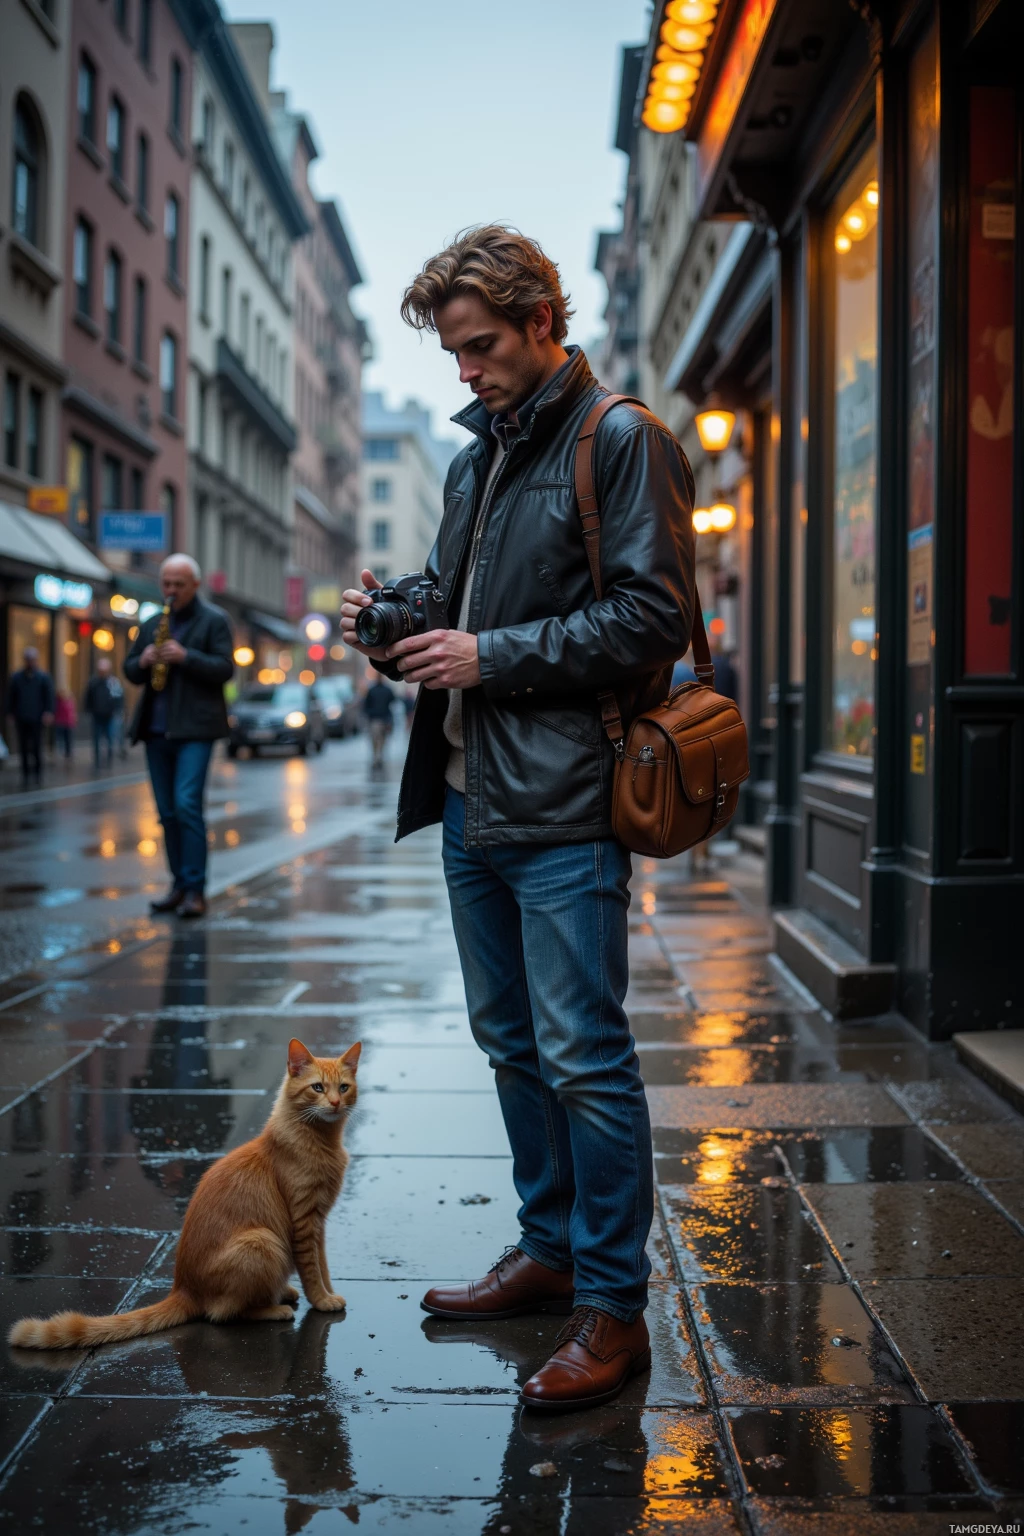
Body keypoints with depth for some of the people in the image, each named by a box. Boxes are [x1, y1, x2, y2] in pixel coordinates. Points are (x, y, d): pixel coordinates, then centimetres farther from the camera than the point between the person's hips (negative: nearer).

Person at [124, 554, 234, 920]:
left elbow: (224, 668, -9)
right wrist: (143, 661, -6)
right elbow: (130, 670, 16)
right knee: (167, 811, 8)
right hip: (155, 729, 6)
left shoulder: (214, 621, 0)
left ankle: (195, 890, -9)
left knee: (186, 804, -14)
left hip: (194, 729, -6)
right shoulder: (151, 624, 17)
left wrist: (185, 657, -21)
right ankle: (179, 884, 16)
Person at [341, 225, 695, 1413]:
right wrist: (400, 624, 4)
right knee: (511, 1041, 16)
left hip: (564, 808, -8)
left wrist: (494, 656, -16)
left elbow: (652, 615, -15)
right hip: (471, 795, 9)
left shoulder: (619, 442, -7)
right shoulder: (473, 460, 18)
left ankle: (613, 1307, 6)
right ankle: (549, 1249, 30)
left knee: (583, 1057, -5)